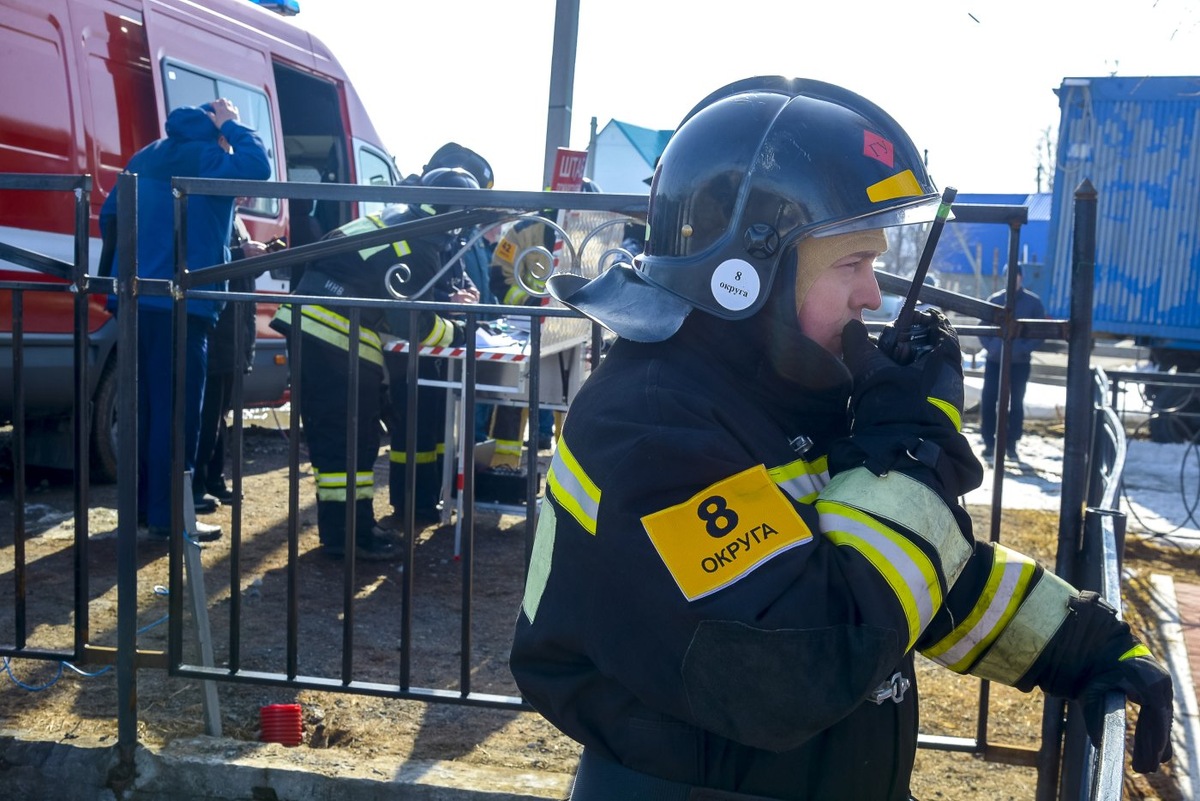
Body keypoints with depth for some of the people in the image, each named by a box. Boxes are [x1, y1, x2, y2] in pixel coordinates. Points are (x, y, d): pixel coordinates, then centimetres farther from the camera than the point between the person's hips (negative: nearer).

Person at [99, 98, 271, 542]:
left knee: (144, 404, 14)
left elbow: (109, 214, 21)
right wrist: (231, 125, -5)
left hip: (136, 300, 8)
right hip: (179, 304, -8)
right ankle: (168, 516, -3)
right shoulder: (203, 158, -6)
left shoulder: (145, 159, 19)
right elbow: (258, 168, -20)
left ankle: (140, 503, 21)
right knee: (177, 410, -5)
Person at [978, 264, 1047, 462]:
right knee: (988, 402, -3)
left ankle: (1011, 445, 13)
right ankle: (989, 442, 6)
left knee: (1016, 404, 6)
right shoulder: (994, 300, 4)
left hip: (1020, 363, -1)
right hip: (994, 360, 1)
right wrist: (990, 346, -7)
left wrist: (1025, 349, -13)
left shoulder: (1033, 302, -1)